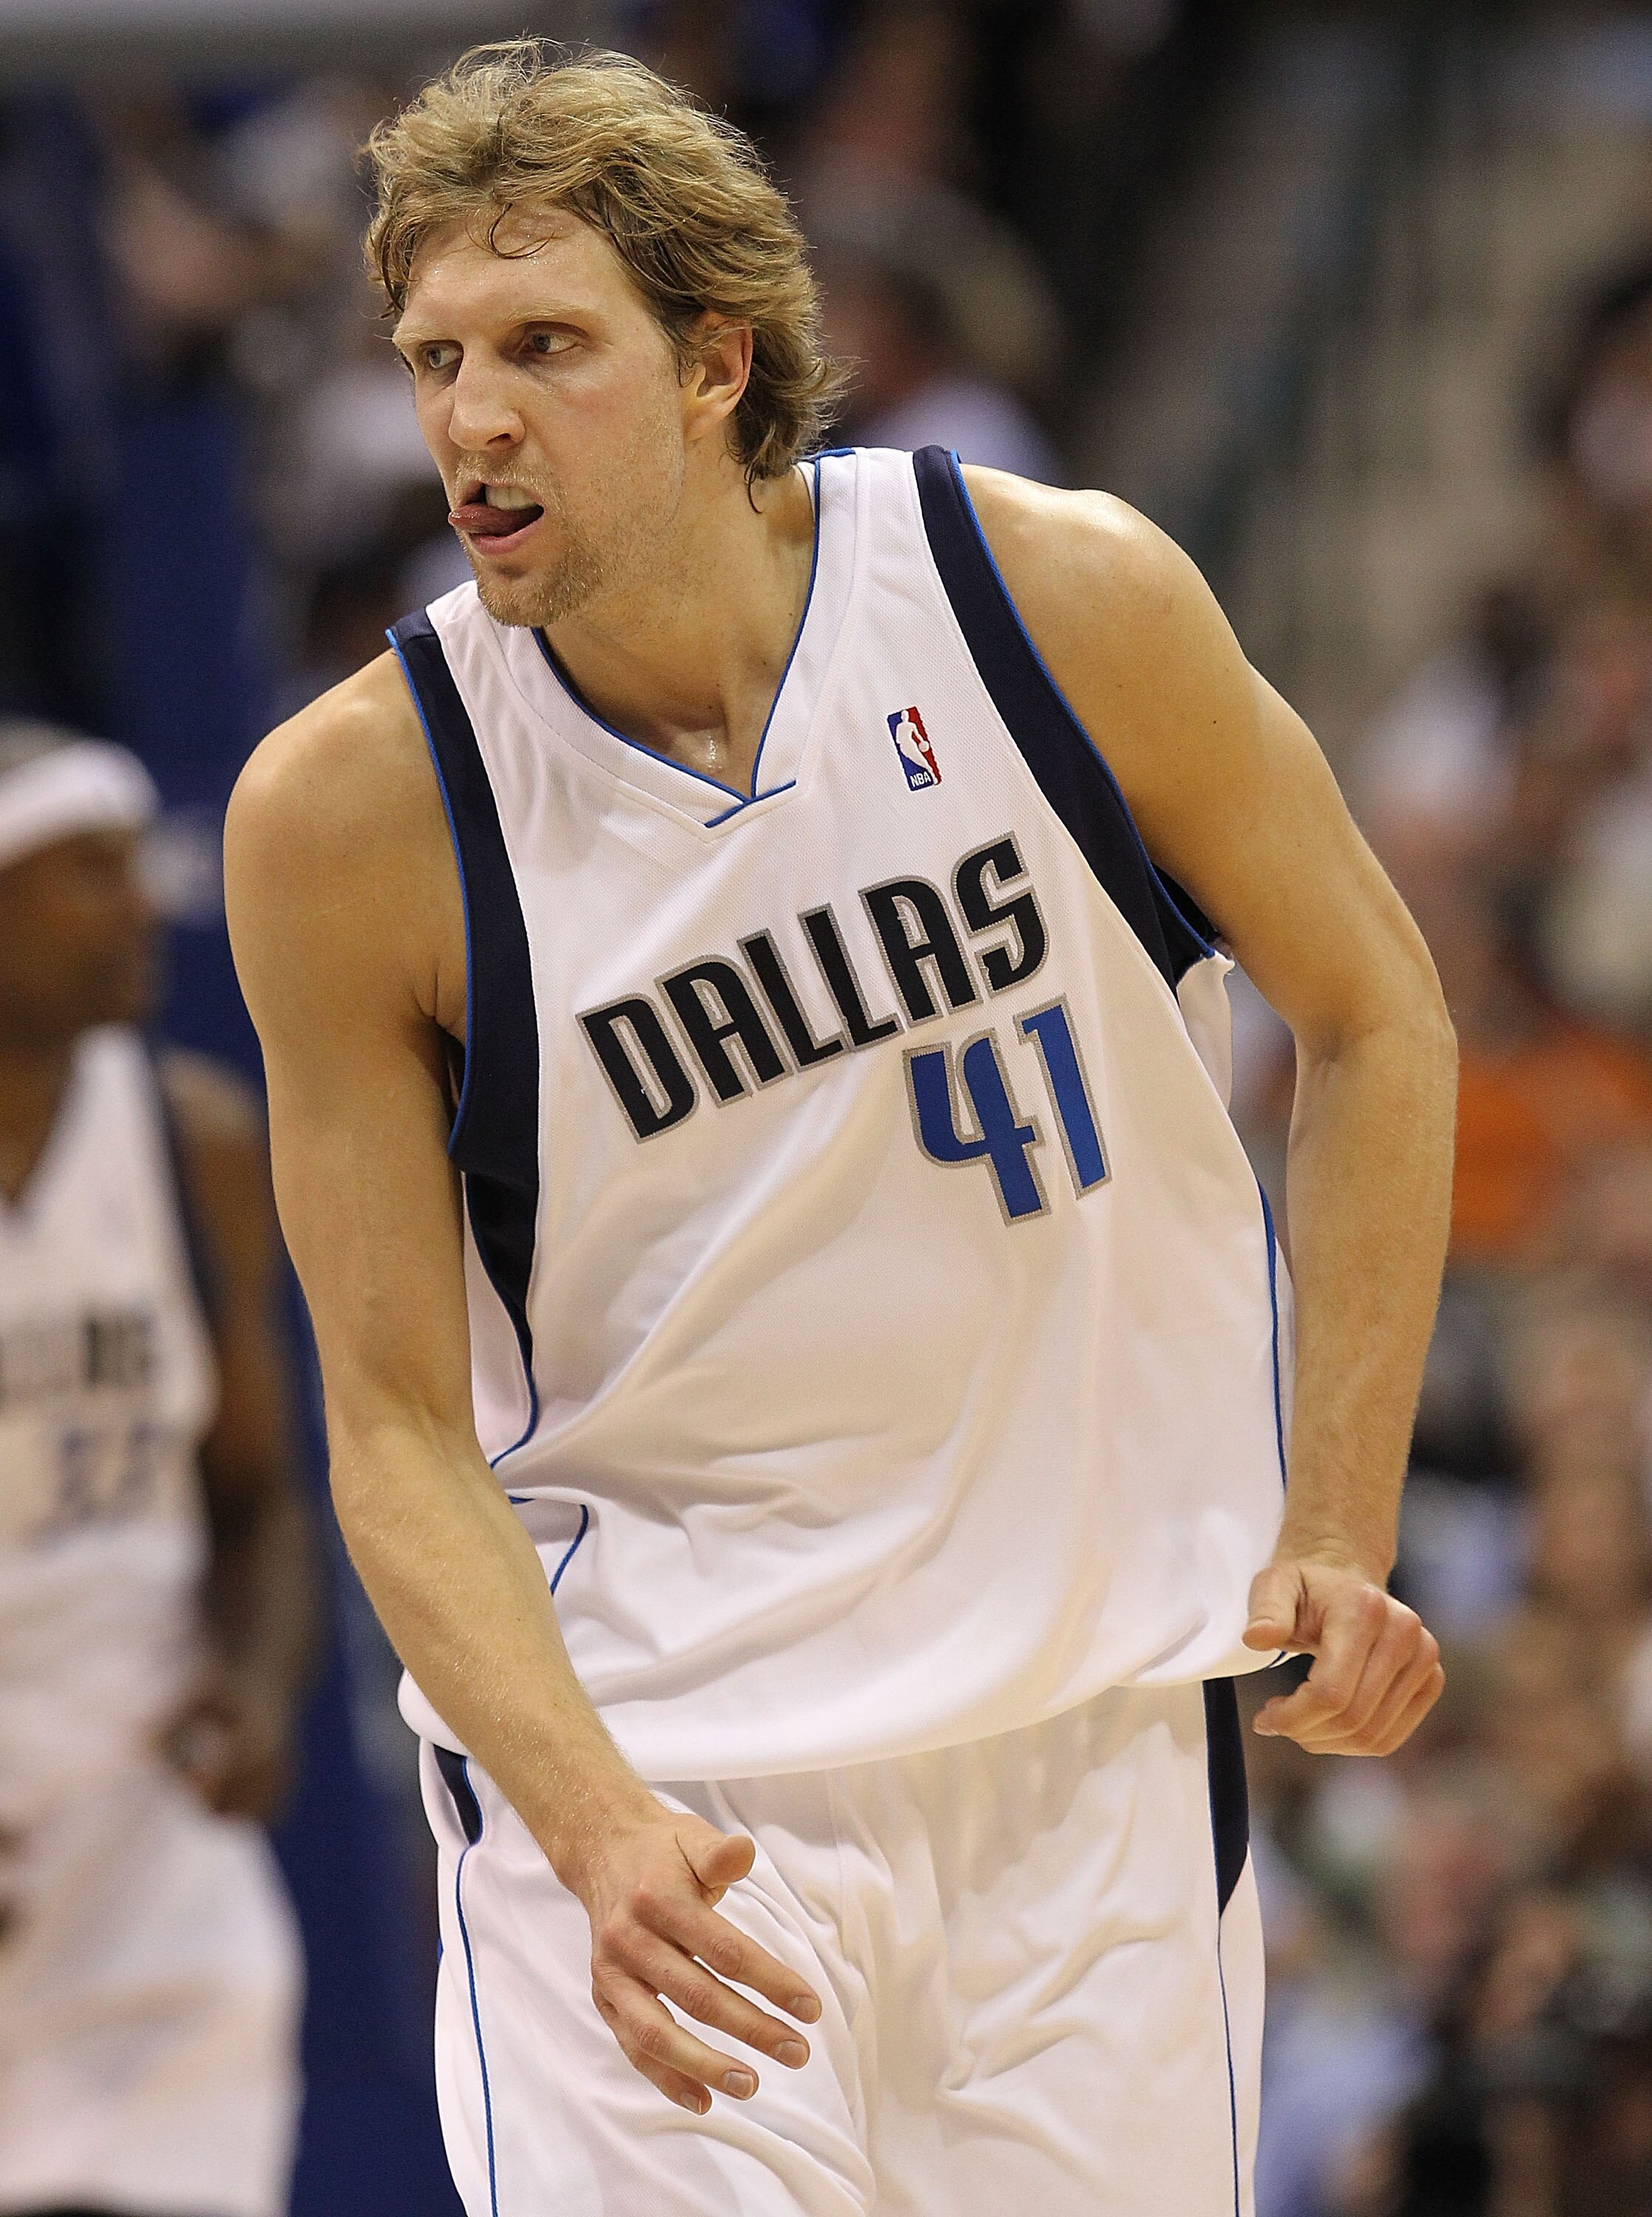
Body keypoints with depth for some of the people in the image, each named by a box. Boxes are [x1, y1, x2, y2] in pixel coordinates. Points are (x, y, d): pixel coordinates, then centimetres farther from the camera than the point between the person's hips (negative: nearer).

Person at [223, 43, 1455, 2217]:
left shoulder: (1066, 598, -9)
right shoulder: (348, 814, -12)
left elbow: (1375, 1017, 6)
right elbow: (399, 1426, -7)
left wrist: (1337, 1531, -1)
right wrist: (592, 1823, -22)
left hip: (1094, 1714, 2)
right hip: (639, 1736, -2)